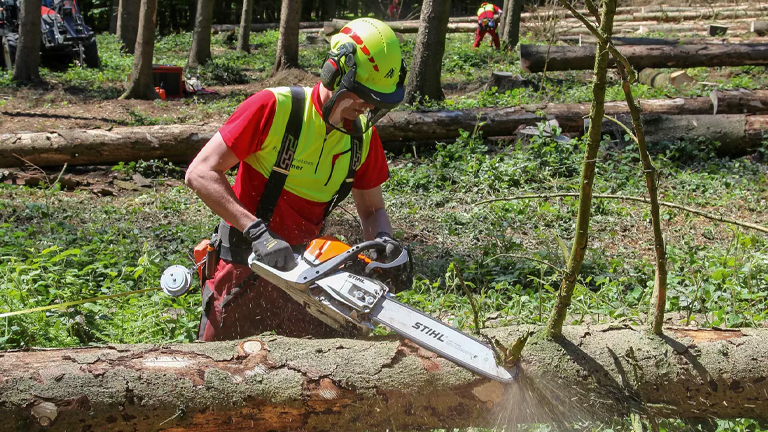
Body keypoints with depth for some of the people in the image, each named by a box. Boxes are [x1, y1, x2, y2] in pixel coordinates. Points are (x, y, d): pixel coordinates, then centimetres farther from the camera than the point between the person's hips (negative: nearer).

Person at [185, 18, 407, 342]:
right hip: (244, 271, -4)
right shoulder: (274, 108, -19)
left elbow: (372, 210, 10)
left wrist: (383, 239, -14)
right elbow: (200, 173, -21)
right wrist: (257, 230, -31)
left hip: (300, 268, 5)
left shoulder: (364, 136, -2)